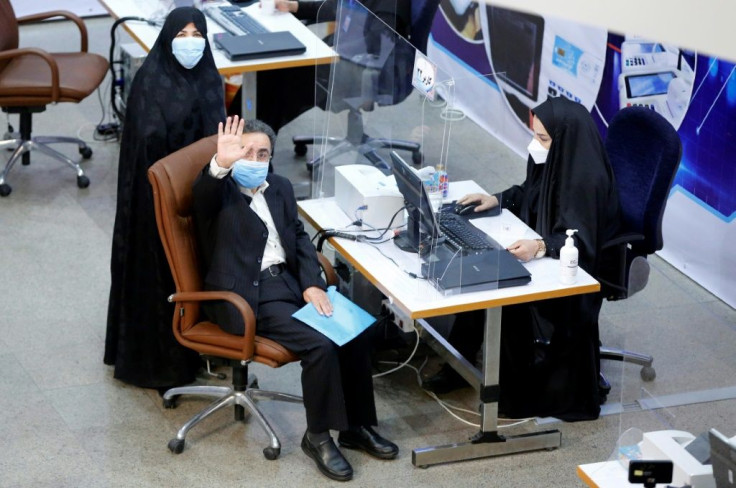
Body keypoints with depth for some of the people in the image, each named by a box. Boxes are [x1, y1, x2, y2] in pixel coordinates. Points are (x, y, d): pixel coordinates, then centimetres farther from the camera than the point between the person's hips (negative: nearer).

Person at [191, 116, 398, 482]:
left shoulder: (280, 188, 17)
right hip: (249, 295, -7)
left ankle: (356, 426, 3)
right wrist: (220, 163, -50)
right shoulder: (218, 193, -4)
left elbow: (300, 239, 12)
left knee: (355, 333, -11)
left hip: (289, 281, 7)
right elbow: (202, 194, -28)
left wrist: (312, 285, -4)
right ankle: (317, 437, -8)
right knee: (320, 345, -24)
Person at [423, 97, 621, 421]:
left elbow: (577, 240, -30)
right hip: (542, 254, 9)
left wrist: (540, 247, -47)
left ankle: (518, 389, -8)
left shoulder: (586, 178, -26)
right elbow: (530, 193, 17)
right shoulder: (556, 161, -1)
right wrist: (497, 200, 1)